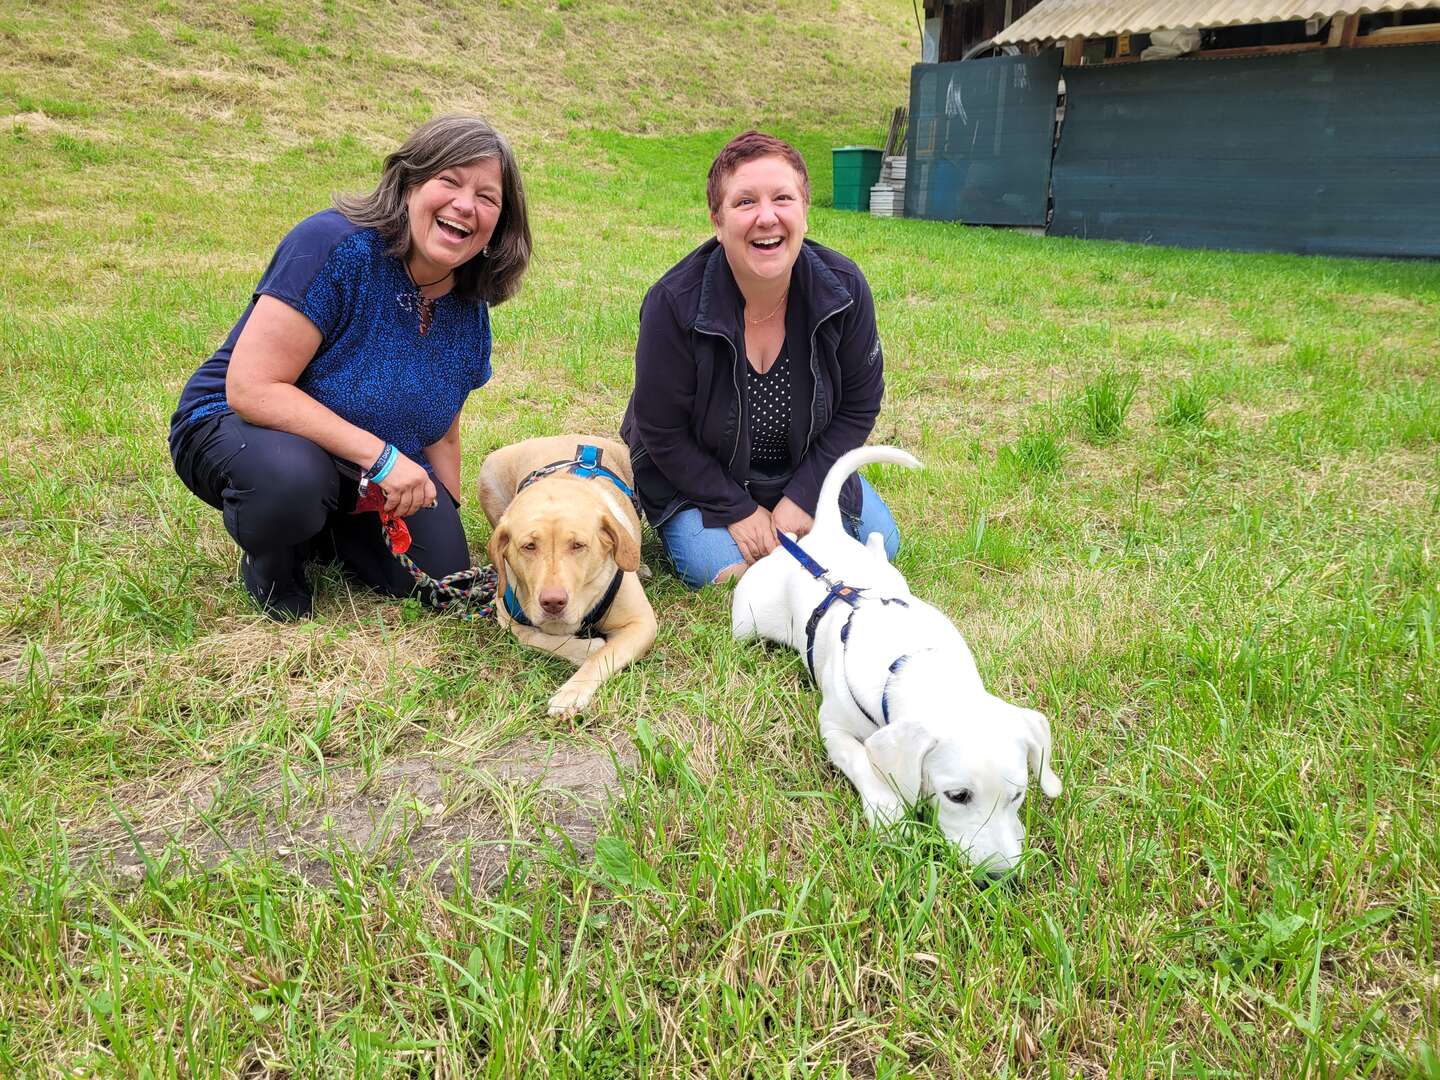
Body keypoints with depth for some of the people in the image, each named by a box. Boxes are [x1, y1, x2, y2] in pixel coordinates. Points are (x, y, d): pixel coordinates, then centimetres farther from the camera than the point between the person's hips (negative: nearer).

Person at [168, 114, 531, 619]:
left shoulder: (468, 309, -4)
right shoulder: (334, 245, -25)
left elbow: (440, 431, 10)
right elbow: (251, 389, -30)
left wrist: (446, 517, 5)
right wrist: (381, 456, -33)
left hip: (367, 471, 6)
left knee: (440, 575, -10)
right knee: (293, 478, -40)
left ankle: (329, 528, 18)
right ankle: (269, 562, -3)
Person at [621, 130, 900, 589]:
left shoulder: (844, 288, -19)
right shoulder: (673, 304, -28)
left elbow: (859, 406, -8)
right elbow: (662, 432, -18)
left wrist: (802, 497, -15)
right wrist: (738, 510, -18)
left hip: (803, 467, 4)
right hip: (694, 475, -3)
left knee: (879, 541, -4)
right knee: (719, 569, -23)